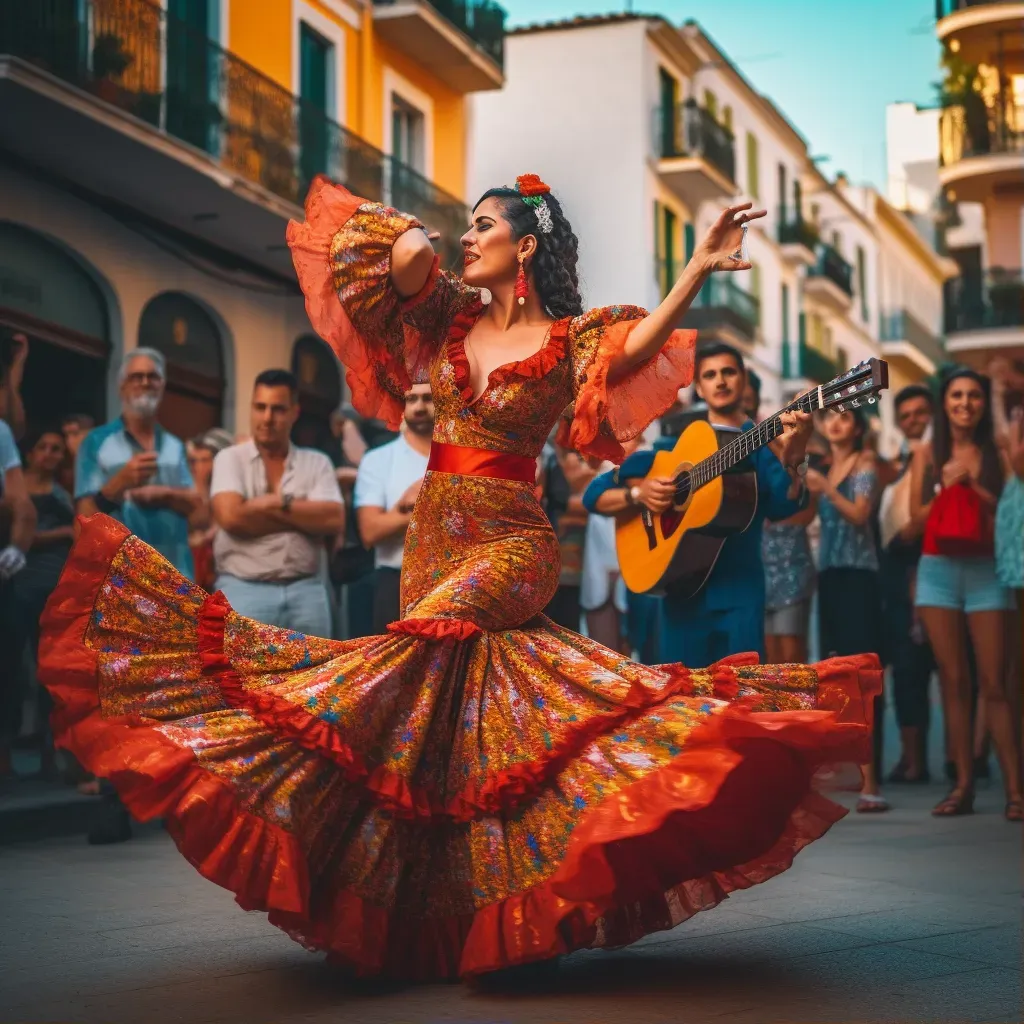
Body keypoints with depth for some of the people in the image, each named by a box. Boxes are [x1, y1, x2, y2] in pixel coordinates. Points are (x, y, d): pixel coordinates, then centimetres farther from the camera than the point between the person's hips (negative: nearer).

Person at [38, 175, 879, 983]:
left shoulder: (571, 339, -2)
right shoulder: (449, 316, 11)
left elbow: (642, 340, -21)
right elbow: (403, 252, 1)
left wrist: (701, 268, -29)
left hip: (512, 541, -5)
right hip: (433, 534, 5)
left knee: (431, 637, -29)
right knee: (443, 701, 3)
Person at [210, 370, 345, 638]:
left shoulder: (317, 463, 11)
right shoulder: (231, 459, 5)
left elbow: (334, 520, -3)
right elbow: (231, 516, -12)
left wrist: (280, 502, -9)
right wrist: (305, 516, -5)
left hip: (305, 591, 3)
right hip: (244, 590, -3)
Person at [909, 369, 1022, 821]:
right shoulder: (927, 454, 9)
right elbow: (918, 514, 5)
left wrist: (974, 485, -12)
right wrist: (949, 483, -8)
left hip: (985, 570, -1)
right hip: (939, 570, 2)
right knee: (953, 681, 2)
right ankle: (963, 785, 5)